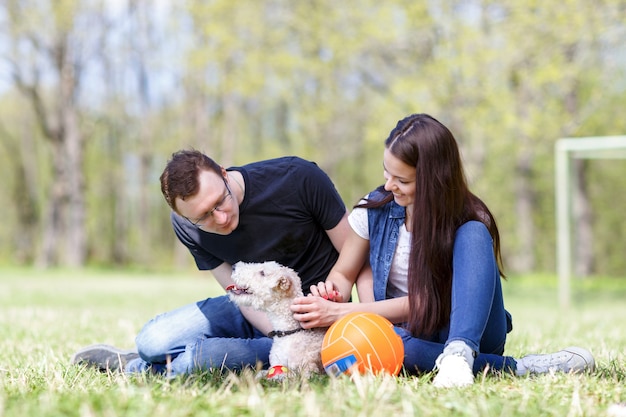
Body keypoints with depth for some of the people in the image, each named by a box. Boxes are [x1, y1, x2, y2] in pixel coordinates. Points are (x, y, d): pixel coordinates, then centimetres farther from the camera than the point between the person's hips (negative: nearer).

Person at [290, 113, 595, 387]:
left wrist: (339, 312, -23)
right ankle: (517, 367, -32)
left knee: (473, 236, -29)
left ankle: (458, 354, -48)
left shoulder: (468, 222, -13)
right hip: (412, 334, 2)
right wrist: (332, 294, -16)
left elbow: (422, 302, -17)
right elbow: (343, 274, 10)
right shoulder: (373, 211, -2)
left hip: (472, 330, -2)